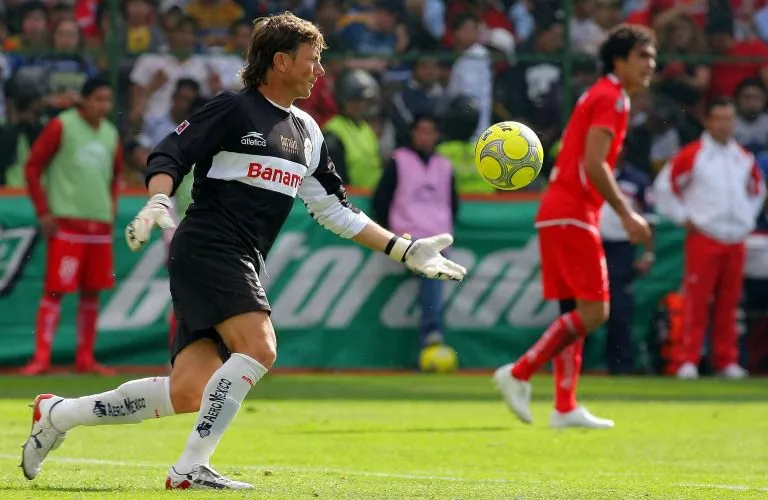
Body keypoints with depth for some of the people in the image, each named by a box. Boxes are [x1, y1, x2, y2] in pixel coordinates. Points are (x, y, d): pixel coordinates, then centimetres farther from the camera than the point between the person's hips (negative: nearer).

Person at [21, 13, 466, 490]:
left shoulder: (307, 133, 18)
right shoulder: (233, 109, -4)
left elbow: (335, 210, 22)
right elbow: (168, 156, -7)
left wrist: (406, 251, 18)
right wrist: (158, 203, -27)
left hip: (243, 267, 8)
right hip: (206, 249, -8)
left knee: (187, 393, 0)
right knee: (259, 347, -25)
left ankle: (58, 414, 15)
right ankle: (191, 468, -20)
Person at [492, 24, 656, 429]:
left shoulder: (599, 96, 21)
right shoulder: (611, 98, -9)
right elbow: (593, 164, -19)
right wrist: (626, 214, -17)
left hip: (556, 215, 10)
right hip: (572, 216, -10)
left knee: (575, 311, 9)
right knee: (593, 311, -11)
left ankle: (565, 408, 8)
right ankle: (519, 374, -11)